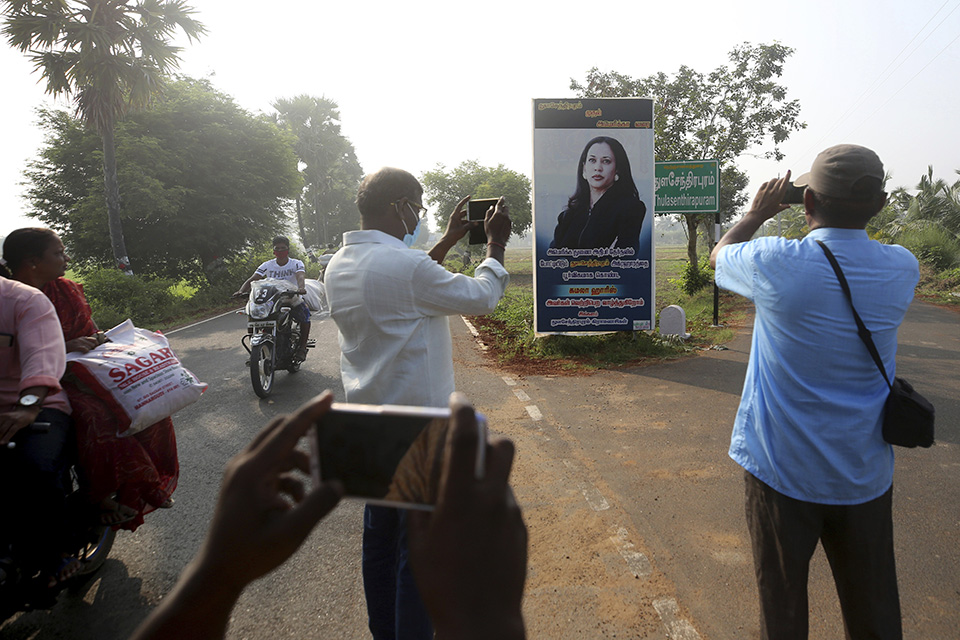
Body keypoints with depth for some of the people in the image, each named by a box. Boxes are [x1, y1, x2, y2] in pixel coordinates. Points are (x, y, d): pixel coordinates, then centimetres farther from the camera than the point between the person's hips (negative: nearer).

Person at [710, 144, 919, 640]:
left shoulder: (777, 263, -20)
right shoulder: (902, 269, -8)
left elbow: (719, 255, 2)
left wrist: (758, 212, 13)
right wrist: (852, 209, 14)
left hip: (782, 471, -3)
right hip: (865, 475, 4)